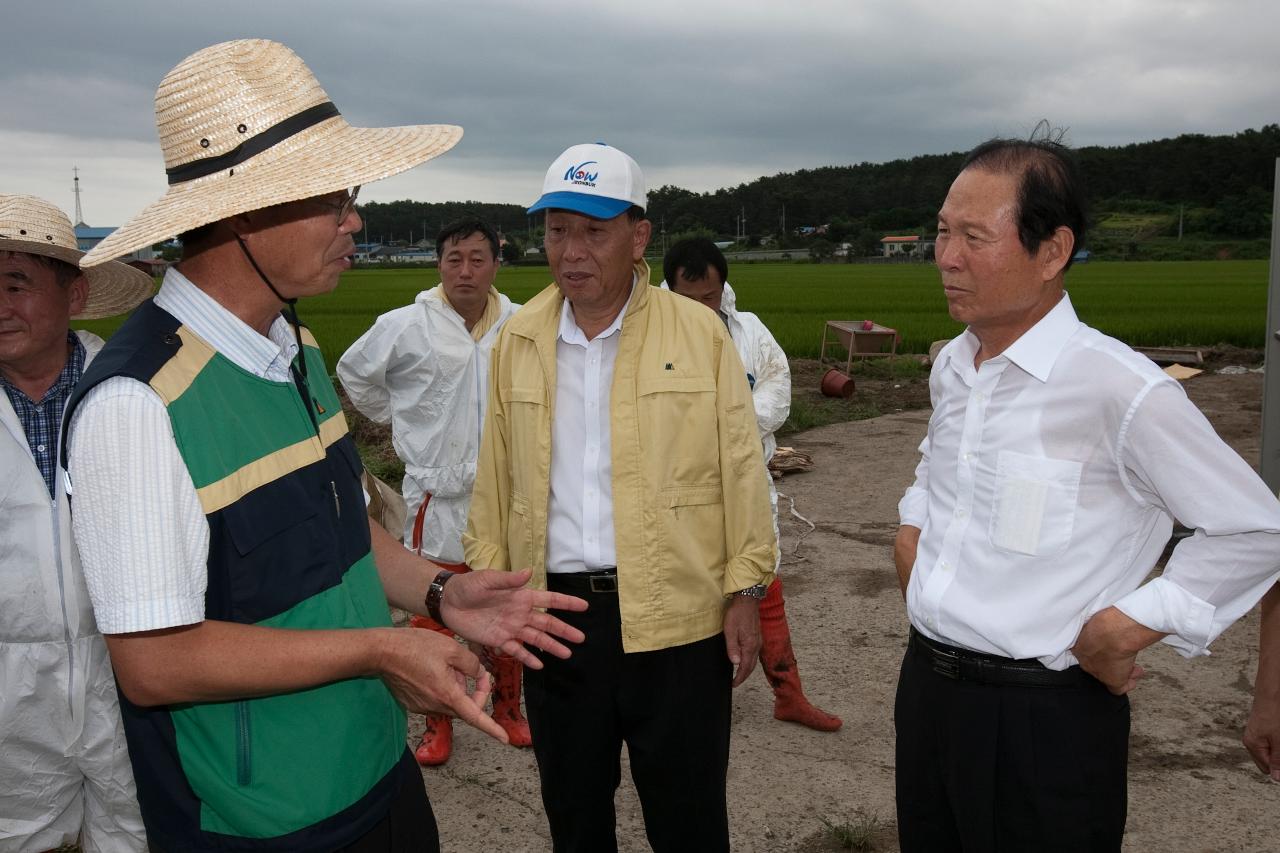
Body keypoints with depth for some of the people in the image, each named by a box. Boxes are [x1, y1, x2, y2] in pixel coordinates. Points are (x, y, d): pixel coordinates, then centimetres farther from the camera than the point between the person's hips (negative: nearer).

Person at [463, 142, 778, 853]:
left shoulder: (700, 333, -4)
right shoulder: (517, 342, 5)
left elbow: (740, 469, -3)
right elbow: (496, 480, 8)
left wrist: (745, 591, -4)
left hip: (676, 617, -2)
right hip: (553, 612, 3)